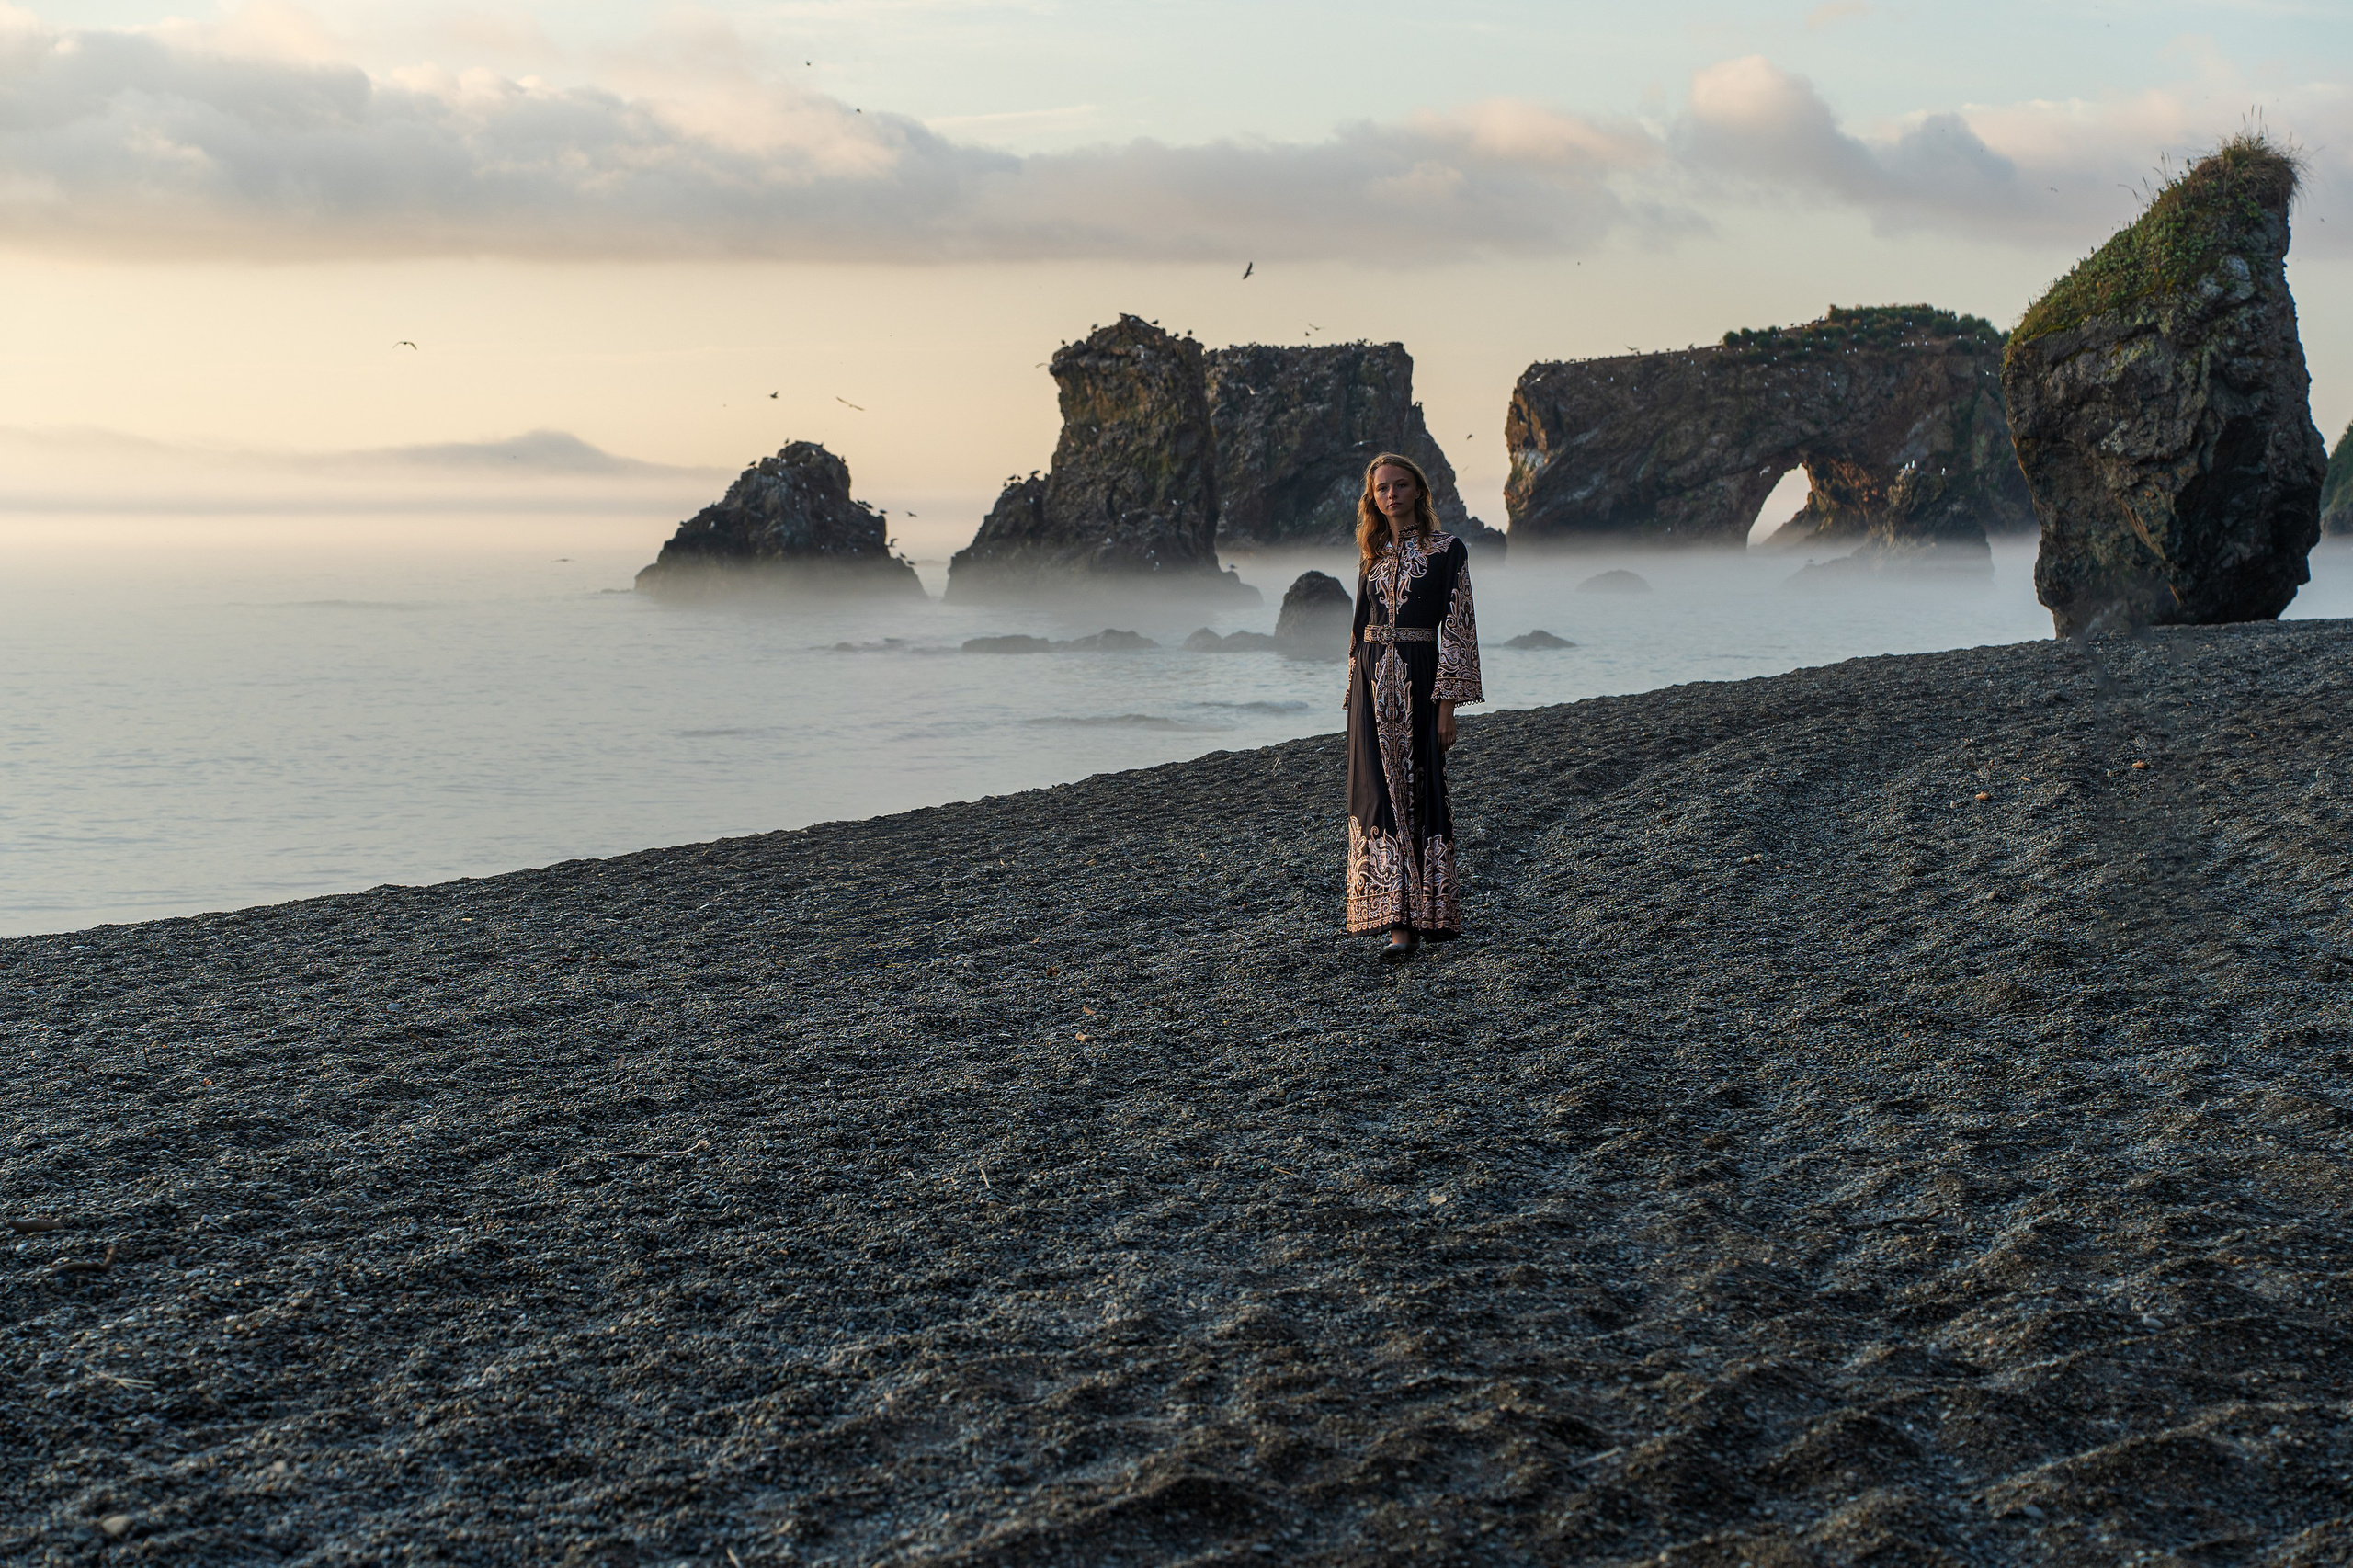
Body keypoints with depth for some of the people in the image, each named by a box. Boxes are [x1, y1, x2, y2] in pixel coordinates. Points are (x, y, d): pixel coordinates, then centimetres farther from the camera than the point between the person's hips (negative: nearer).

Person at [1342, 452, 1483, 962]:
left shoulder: (1447, 550, -2)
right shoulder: (1372, 553, 13)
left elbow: (1457, 628, -6)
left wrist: (1447, 702, -11)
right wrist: (1355, 693, 13)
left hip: (1420, 678, -4)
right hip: (1373, 682, 4)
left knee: (1420, 792, -1)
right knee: (1380, 793, -5)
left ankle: (1426, 914, 10)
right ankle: (1399, 922, -7)